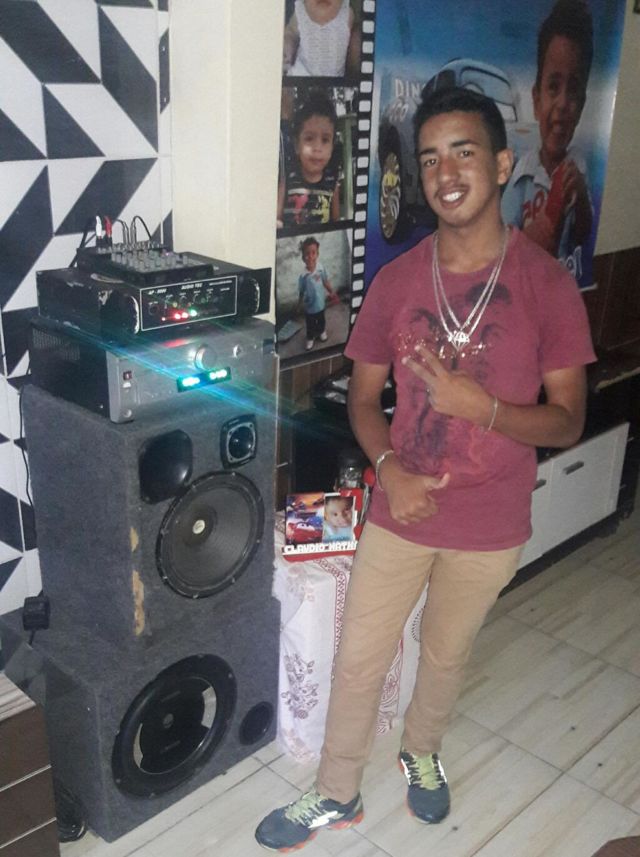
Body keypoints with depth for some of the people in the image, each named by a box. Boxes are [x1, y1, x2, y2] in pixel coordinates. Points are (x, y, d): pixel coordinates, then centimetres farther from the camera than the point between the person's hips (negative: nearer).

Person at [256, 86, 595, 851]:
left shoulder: (547, 285, -13)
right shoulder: (394, 280, -6)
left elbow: (567, 422, -10)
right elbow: (363, 397, 2)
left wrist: (477, 404, -28)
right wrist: (388, 469, -17)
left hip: (490, 526, -1)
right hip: (399, 512, 2)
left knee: (446, 654, 21)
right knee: (357, 660, 12)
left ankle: (421, 753, 52)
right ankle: (336, 794, 36)